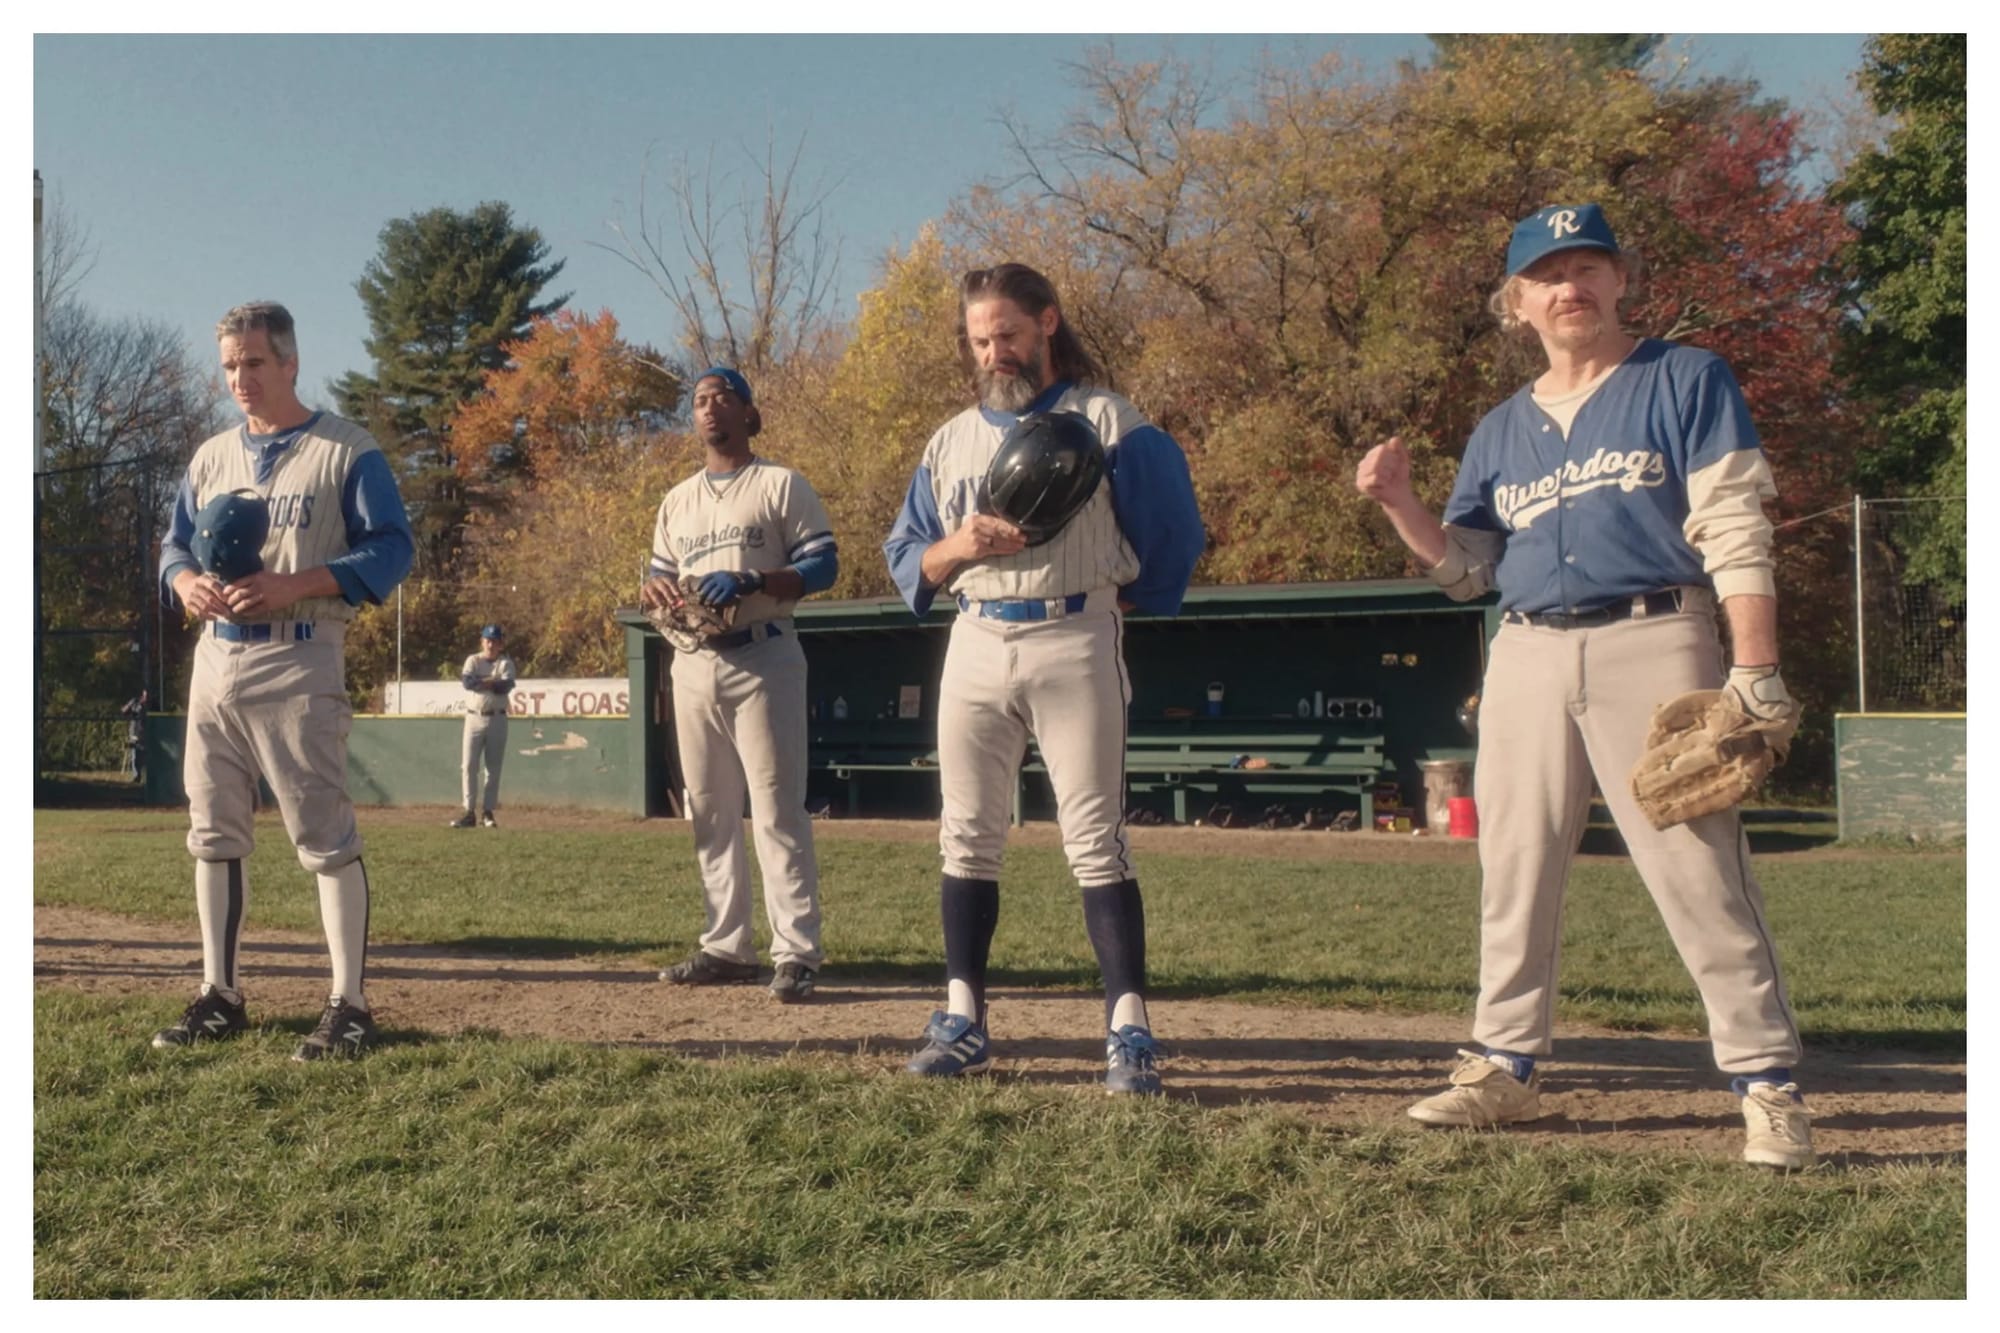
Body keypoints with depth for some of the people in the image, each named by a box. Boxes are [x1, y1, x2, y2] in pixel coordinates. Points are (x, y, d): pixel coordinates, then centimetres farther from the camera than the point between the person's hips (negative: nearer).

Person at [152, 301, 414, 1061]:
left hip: (297, 665, -7)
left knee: (325, 838, -7)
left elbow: (391, 549, -9)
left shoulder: (346, 452, -2)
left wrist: (292, 585, -21)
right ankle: (220, 997, 21)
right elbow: (173, 549, 19)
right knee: (214, 836, 10)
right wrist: (189, 584, -5)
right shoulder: (211, 458, 17)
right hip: (214, 663, 7)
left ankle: (348, 1006, -3)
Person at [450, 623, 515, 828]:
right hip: (474, 718, 0)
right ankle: (469, 812, 0)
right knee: (468, 766, -3)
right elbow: (467, 682, -14)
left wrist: (479, 682, -14)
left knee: (494, 768, 2)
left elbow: (507, 686, -15)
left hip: (497, 719, 0)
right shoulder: (473, 660, 6)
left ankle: (488, 812, 9)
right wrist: (493, 682, -17)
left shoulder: (506, 663, 4)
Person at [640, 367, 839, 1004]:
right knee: (710, 815, 8)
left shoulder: (782, 484, 3)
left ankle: (797, 954, -9)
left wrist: (751, 582, -20)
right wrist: (656, 587, -3)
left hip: (761, 662, -6)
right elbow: (659, 575, 22)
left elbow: (823, 564, -5)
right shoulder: (677, 500, 21)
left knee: (777, 811, -10)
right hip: (693, 662, 7)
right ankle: (727, 947, 16)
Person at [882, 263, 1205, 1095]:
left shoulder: (1108, 422, 3)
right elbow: (905, 559, 11)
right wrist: (956, 548, -8)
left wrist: (1122, 601, -1)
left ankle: (1130, 1030, -5)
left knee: (1095, 841, -7)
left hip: (1075, 643, -5)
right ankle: (963, 1020, 14)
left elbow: (1174, 535, 3)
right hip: (976, 646, 5)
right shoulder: (950, 441, 16)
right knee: (967, 838, 6)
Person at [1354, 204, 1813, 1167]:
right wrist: (1397, 503, -1)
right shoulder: (1500, 429, 18)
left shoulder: (1687, 381, 5)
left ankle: (1768, 1086, 2)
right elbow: (1464, 568, 16)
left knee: (1701, 872, -7)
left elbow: (1735, 537, -3)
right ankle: (1505, 1068, 19)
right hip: (1527, 658, 5)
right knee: (1513, 873, 8)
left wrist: (1753, 672, -12)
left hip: (1653, 645, -5)